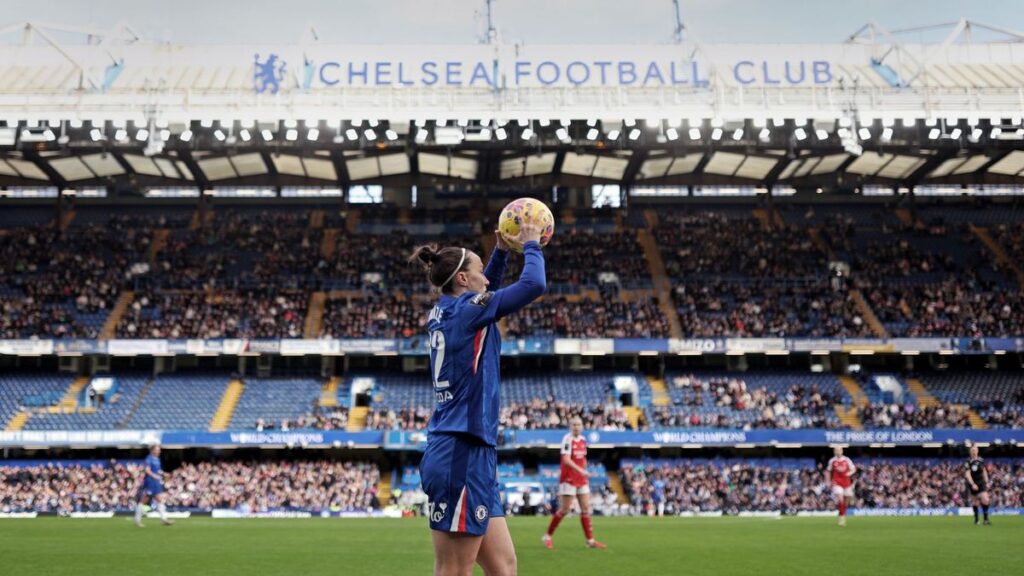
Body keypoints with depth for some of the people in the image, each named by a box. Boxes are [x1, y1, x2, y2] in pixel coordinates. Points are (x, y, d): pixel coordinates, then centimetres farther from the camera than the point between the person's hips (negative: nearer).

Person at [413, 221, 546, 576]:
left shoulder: (442, 314, 14)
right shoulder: (467, 309, -10)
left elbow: (484, 290, 34)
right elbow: (534, 284, -13)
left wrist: (502, 251, 24)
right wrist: (530, 245, 4)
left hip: (456, 454, 10)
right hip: (464, 456, -10)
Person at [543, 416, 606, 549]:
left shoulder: (583, 440, 11)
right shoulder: (568, 439, -13)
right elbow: (566, 459, -24)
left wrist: (584, 473, 11)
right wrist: (580, 470, -33)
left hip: (581, 480, 7)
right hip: (568, 479, -7)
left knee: (586, 508, 4)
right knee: (564, 510, -5)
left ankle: (590, 540, 8)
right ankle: (547, 536, 8)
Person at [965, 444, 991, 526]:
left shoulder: (981, 460, 3)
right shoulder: (968, 461, -10)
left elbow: (984, 472, 14)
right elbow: (967, 474, -14)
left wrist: (987, 482, 11)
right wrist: (972, 484, -22)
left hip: (981, 483, 2)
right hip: (973, 484, -2)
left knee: (985, 500, -13)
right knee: (975, 502, 6)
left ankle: (986, 519, -6)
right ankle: (976, 519, 22)